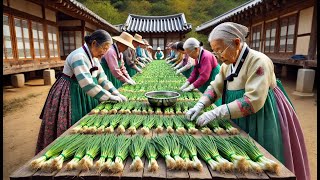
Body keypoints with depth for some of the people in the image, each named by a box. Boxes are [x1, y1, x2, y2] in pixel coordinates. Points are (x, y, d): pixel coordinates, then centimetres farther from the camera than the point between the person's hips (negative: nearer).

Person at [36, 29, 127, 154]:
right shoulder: (79, 56, -25)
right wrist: (109, 97, -25)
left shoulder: (93, 58, 5)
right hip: (68, 96, -9)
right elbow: (88, 84, -32)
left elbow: (103, 80, 6)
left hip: (83, 97, 9)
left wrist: (117, 94, -3)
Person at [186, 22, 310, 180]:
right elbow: (215, 88, 4)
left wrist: (216, 113, -32)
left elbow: (253, 101, -30)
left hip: (262, 124, -6)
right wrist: (199, 105, -12)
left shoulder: (259, 61, -23)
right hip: (240, 124, 7)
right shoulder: (228, 64, 2)